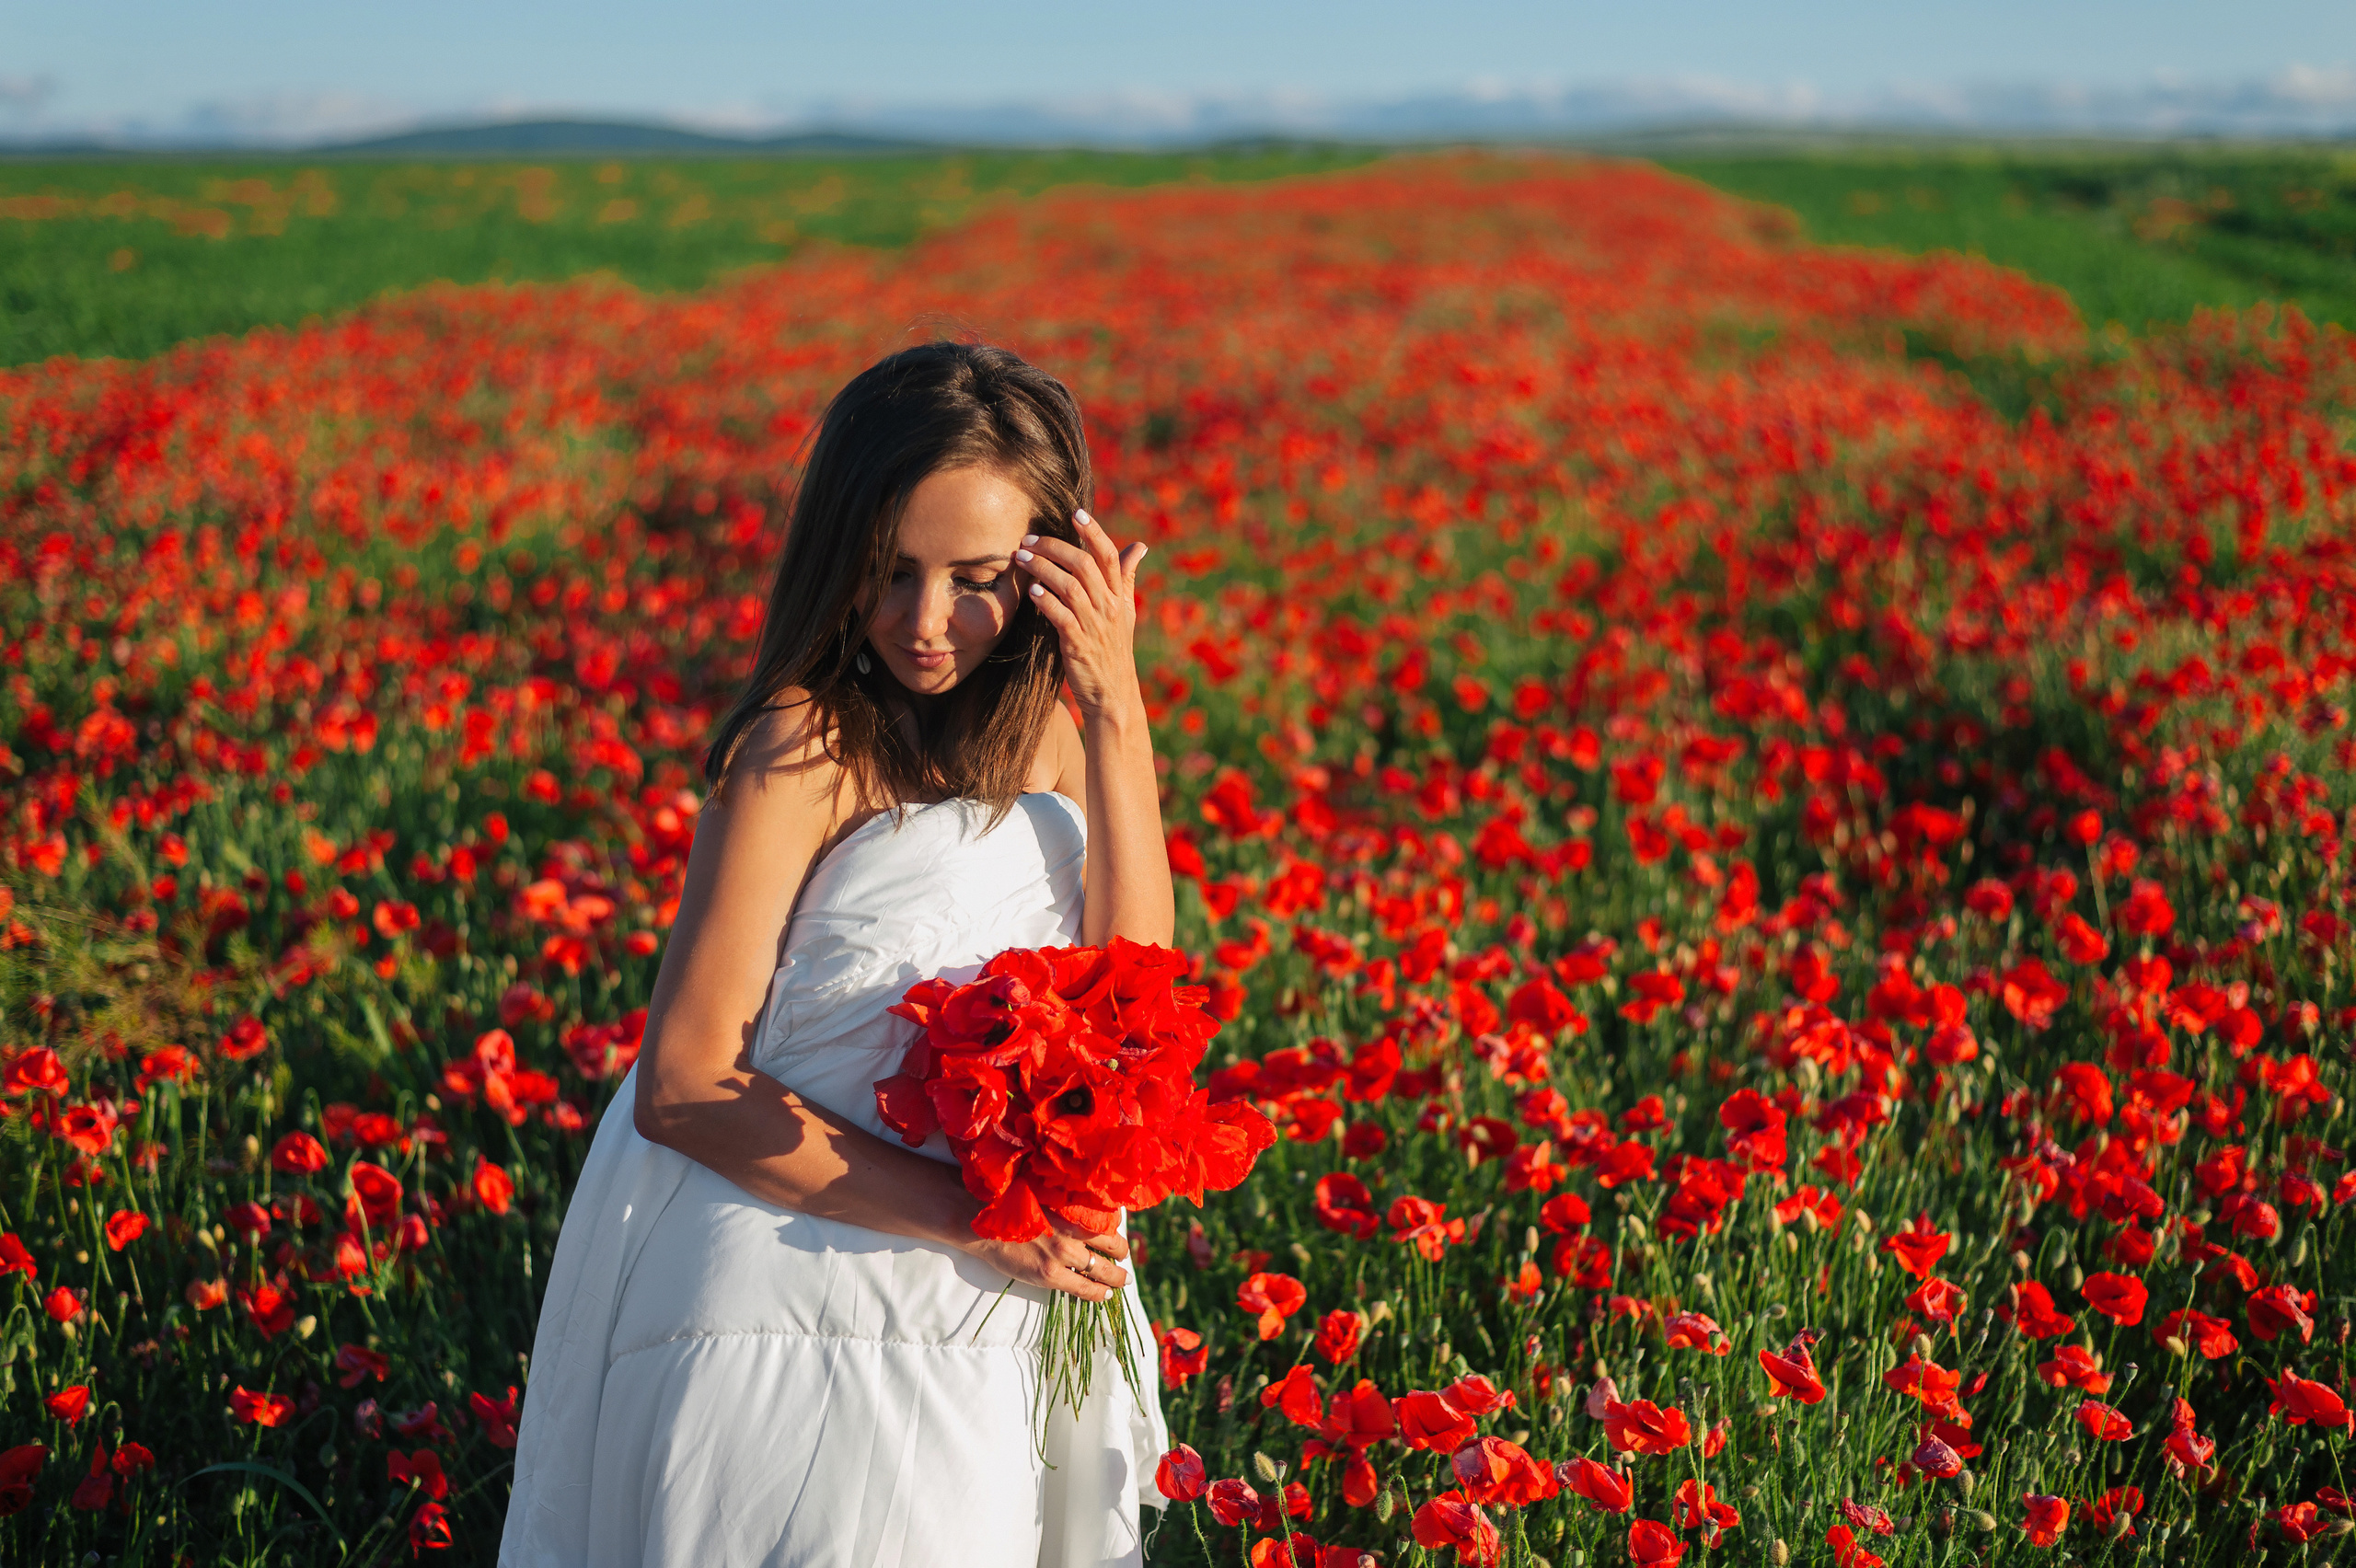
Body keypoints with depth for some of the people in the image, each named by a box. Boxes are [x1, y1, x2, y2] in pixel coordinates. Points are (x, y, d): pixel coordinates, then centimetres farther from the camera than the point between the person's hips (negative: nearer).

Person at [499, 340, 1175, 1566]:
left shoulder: (1042, 719, 6)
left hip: (977, 1322, 6)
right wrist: (969, 1215, -21)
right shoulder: (808, 745, -15)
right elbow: (682, 1090, -18)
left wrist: (1118, 710, -13)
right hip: (784, 1297, -6)